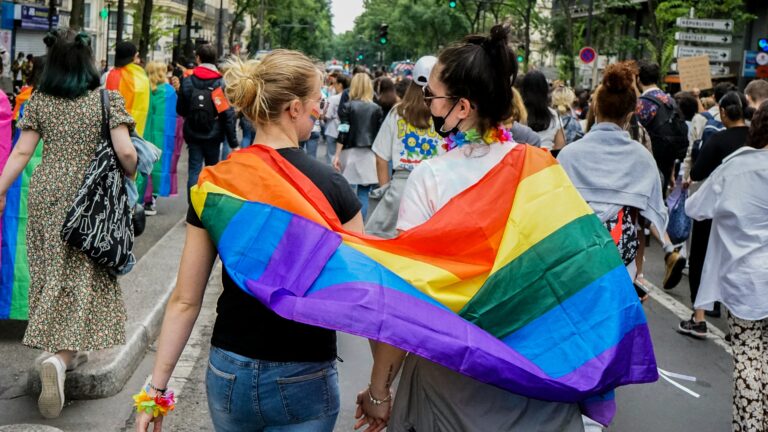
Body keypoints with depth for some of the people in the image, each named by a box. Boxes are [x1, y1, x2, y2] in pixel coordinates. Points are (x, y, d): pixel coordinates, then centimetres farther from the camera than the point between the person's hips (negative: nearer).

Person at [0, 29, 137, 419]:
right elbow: (126, 153, -13)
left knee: (53, 272, 18)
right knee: (82, 277, 0)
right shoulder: (108, 100, -8)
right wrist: (130, 176, 7)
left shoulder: (39, 102, 1)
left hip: (46, 194, 3)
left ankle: (61, 349, 30)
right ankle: (60, 358, -20)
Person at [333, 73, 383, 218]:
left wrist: (337, 155, -4)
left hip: (350, 152, -1)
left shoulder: (347, 107, -1)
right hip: (369, 154, 1)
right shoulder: (376, 109, 3)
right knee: (363, 194, 4)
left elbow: (343, 133, -6)